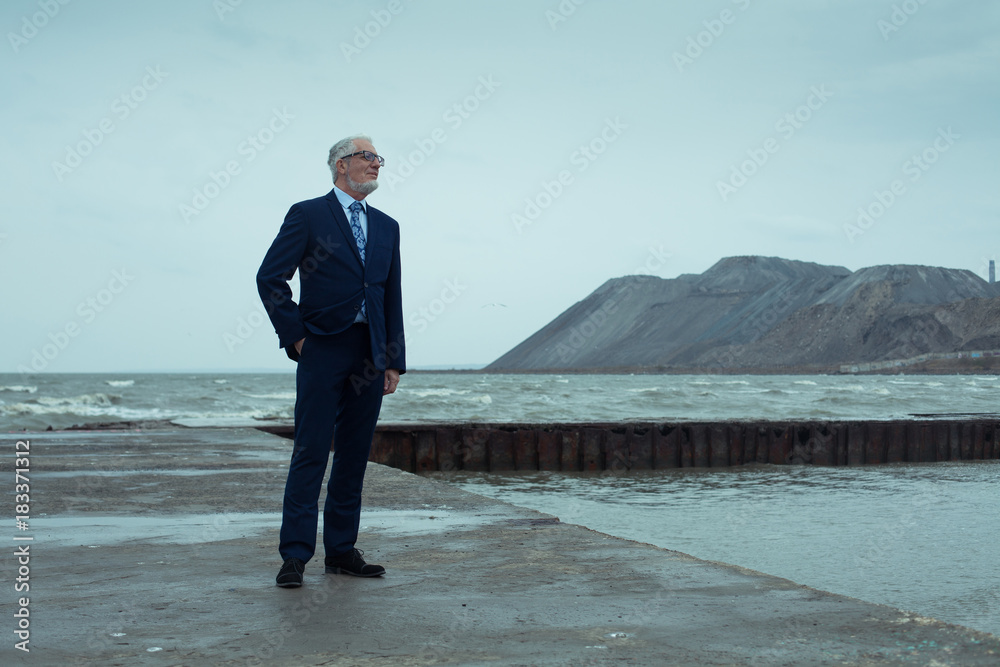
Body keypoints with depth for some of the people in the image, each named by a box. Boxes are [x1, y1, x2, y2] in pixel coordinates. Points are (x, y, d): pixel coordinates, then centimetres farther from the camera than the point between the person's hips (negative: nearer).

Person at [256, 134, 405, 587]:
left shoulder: (387, 227, 16)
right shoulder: (307, 215, 1)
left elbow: (392, 297, 15)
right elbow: (270, 277, -4)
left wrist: (394, 361, 9)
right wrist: (295, 336, -7)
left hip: (370, 354, 5)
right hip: (323, 349, -5)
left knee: (354, 455, 8)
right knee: (310, 453, -6)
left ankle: (341, 551, 16)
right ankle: (295, 555, -1)